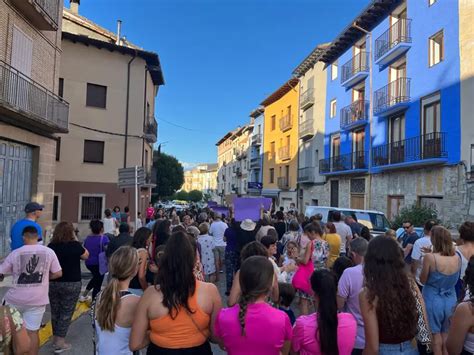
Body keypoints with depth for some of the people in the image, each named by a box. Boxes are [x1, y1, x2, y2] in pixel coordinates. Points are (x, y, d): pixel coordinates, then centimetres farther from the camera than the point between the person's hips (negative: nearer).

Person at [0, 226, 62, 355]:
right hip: (37, 300, 0)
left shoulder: (15, 253, -6)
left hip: (15, 298, 0)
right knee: (33, 332, 8)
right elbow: (58, 273, -2)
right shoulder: (49, 252, -5)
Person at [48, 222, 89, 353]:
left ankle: (55, 338, 32)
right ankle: (60, 342, 8)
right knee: (66, 312, 5)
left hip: (53, 283, 4)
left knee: (55, 311, 17)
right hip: (71, 284, -4)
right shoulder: (74, 245, -15)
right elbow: (86, 255, 2)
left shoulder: (50, 246, -5)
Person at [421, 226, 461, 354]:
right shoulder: (457, 258, -7)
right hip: (450, 300, 4)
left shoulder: (430, 258, -22)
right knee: (446, 333, 21)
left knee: (435, 333, 13)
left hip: (433, 300, -4)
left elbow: (423, 280, -10)